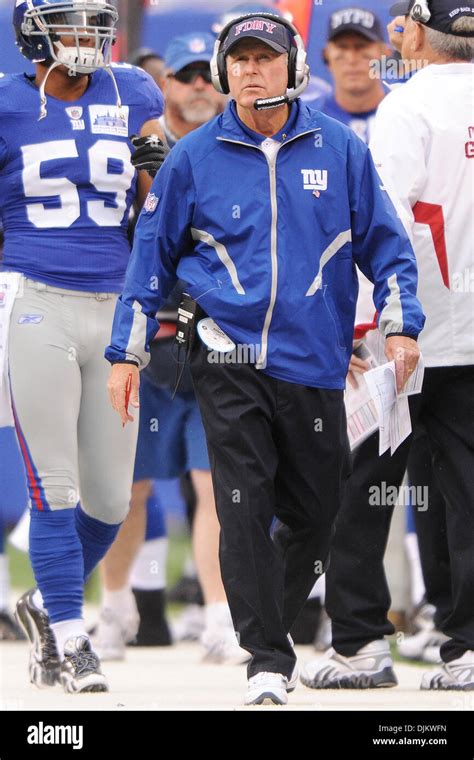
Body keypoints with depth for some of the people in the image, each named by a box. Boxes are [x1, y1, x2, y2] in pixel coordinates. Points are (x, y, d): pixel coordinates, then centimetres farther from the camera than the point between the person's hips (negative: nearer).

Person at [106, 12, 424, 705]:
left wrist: (399, 326, -3)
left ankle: (276, 618, 32)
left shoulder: (340, 150, 3)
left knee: (315, 512, 8)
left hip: (314, 361, 1)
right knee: (245, 509, -10)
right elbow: (153, 253, 9)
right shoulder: (194, 158, 3)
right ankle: (268, 660, -5)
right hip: (230, 357, -1)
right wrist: (126, 353, 8)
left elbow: (384, 239, 8)